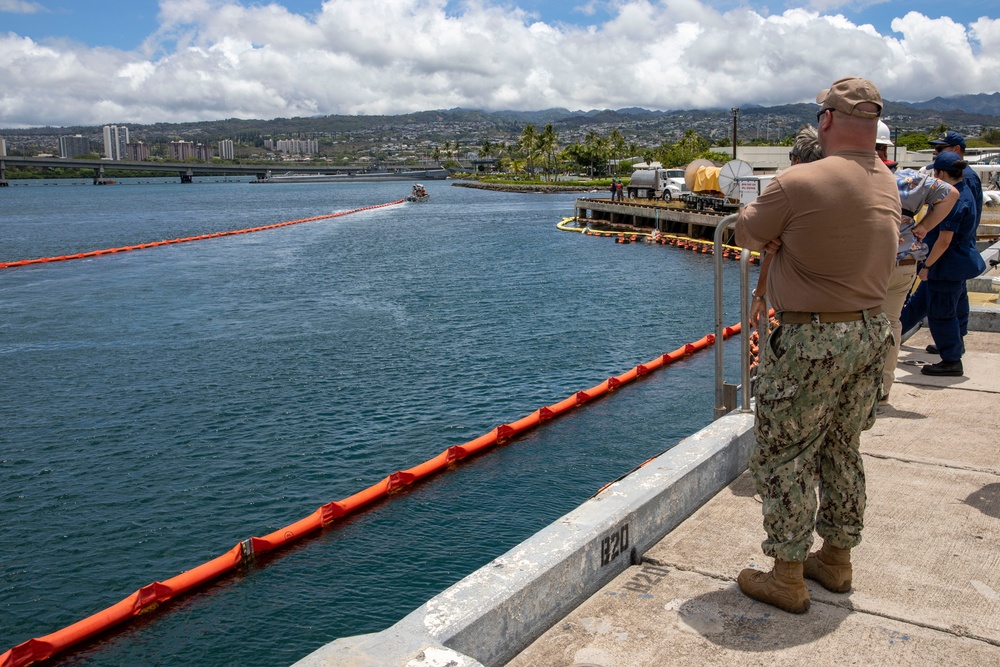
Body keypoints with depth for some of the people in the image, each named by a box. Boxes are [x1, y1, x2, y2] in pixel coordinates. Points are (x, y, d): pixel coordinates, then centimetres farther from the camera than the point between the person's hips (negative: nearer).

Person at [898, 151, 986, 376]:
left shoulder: (952, 199, -24)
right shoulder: (964, 192, 8)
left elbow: (944, 241, -24)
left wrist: (926, 266, -16)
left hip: (948, 266, -10)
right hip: (956, 262, 10)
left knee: (941, 313, 1)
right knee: (921, 300, 22)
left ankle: (952, 362, 11)